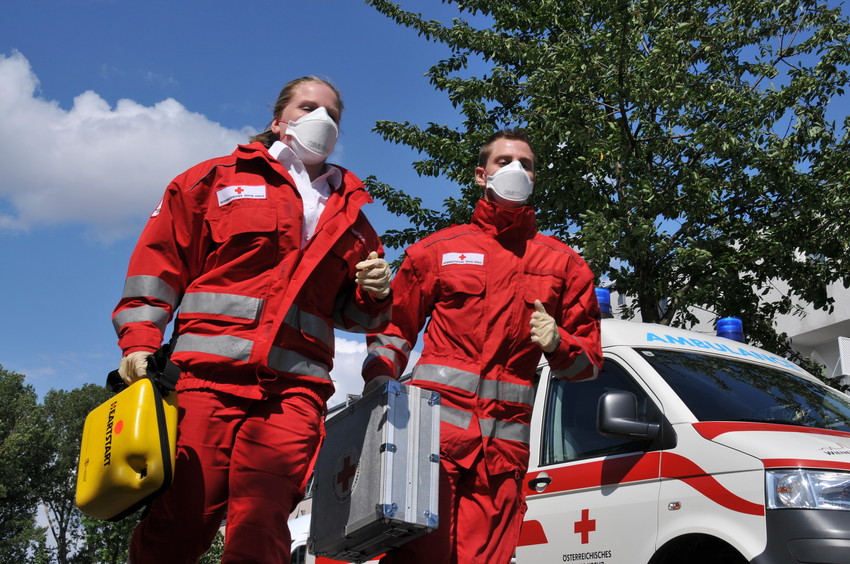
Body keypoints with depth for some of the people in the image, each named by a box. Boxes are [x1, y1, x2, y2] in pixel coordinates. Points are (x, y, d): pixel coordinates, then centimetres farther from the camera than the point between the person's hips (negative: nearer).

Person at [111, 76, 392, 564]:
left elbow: (353, 313, 29)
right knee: (181, 520, -9)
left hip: (295, 386, 2)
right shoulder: (217, 178, 16)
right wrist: (140, 339, -4)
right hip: (208, 374, -2)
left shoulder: (350, 212, 25)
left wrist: (372, 291, 7)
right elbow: (160, 258, 8)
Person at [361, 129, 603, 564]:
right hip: (433, 423, -2)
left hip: (504, 444, 2)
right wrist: (378, 392, -2)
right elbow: (393, 328, 15)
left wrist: (557, 342, -7)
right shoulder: (438, 249, 14)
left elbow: (588, 361, 16)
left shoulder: (564, 263, 17)